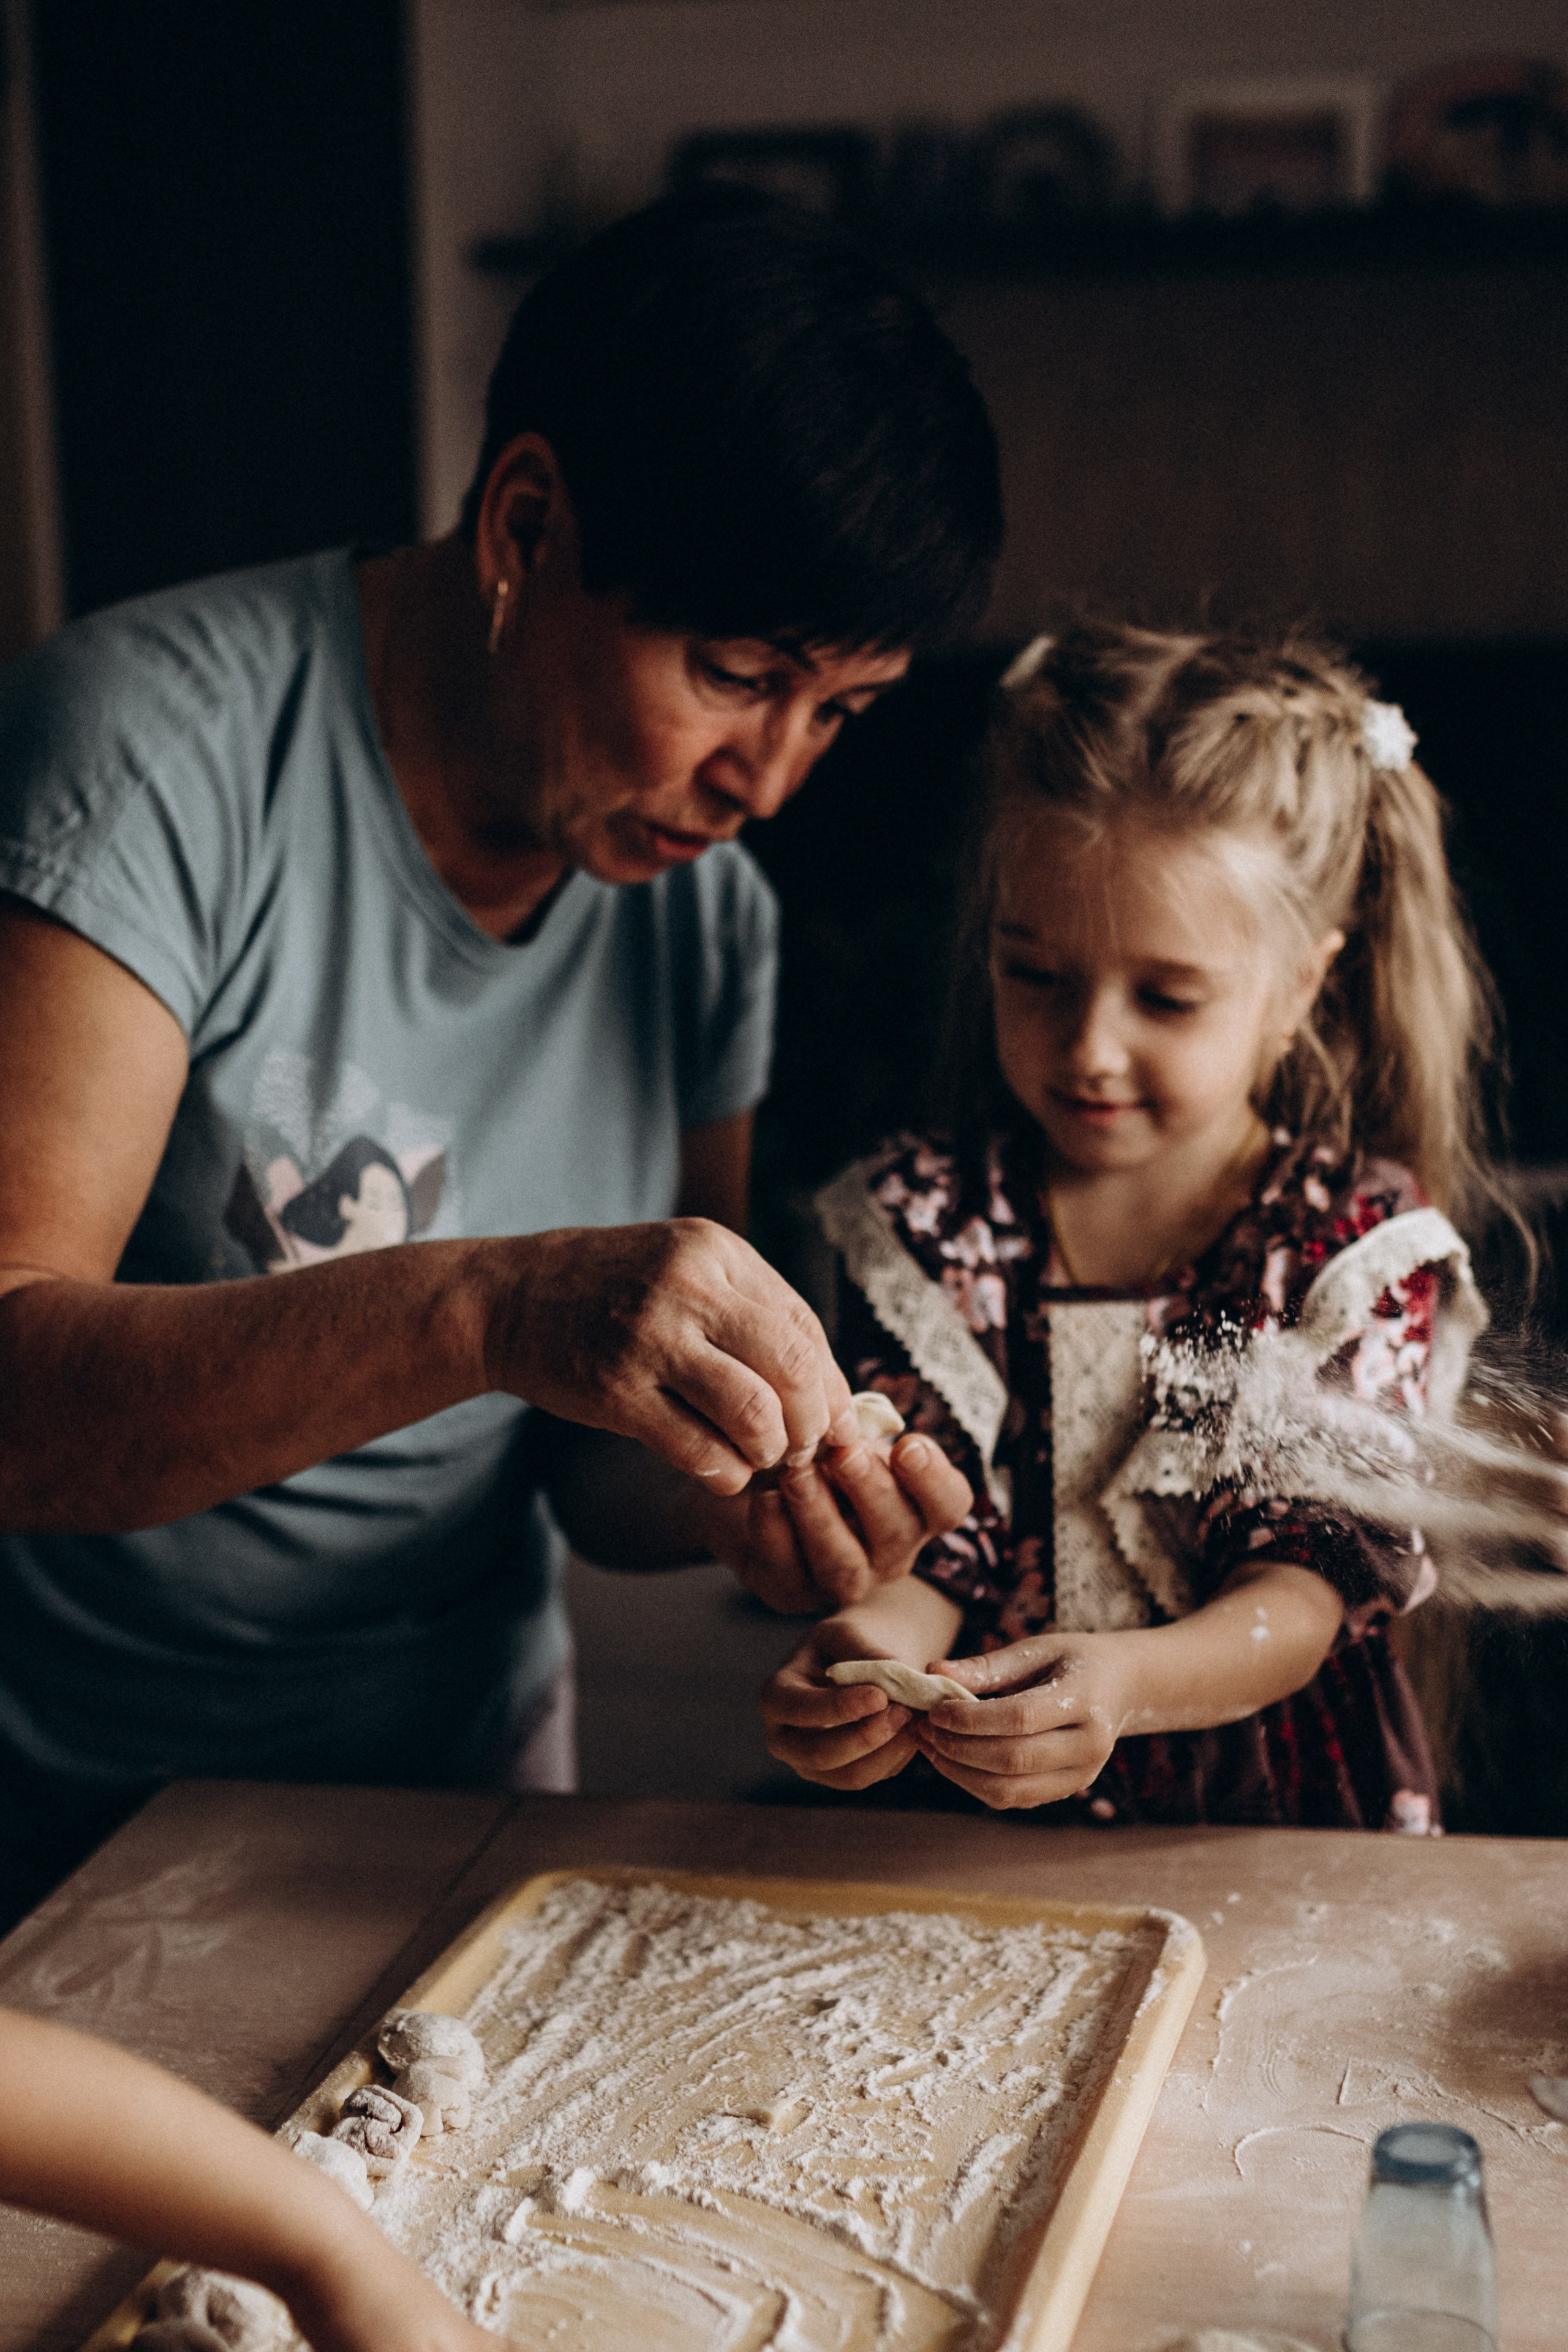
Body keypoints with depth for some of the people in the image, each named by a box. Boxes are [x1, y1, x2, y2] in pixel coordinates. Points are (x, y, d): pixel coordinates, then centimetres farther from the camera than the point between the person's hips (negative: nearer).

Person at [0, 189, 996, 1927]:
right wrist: (481, 1306, -43)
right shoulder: (158, 745, -22)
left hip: (470, 1759, 6)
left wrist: (751, 1473, -19)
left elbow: (591, 1463, 3)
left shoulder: (710, 906, -3)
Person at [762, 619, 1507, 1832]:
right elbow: (919, 1541, -3)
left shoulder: (1363, 1245, -2)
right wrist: (867, 1646, -27)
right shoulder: (926, 1221, 3)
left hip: (1279, 1821, -2)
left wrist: (1126, 1685, -31)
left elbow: (1308, 1584, -10)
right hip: (961, 1820, 2)